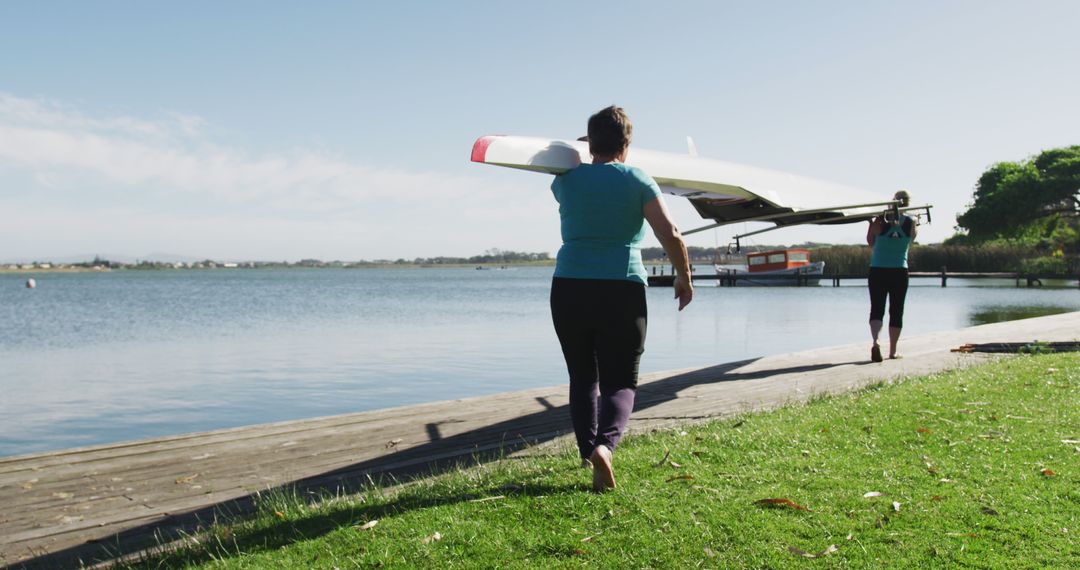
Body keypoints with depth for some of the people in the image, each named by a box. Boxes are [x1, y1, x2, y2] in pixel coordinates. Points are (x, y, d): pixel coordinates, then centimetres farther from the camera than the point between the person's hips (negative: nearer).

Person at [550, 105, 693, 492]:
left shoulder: (566, 181, 7)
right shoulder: (637, 181, 1)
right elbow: (670, 235, -5)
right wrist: (684, 278, 9)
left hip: (569, 289, 2)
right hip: (622, 290, -2)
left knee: (583, 377, 19)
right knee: (619, 382, 4)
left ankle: (587, 449, 11)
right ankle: (604, 444, -21)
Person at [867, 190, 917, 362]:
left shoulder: (880, 221, -5)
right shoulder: (911, 222, -2)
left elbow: (870, 242, 9)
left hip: (877, 270, 0)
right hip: (899, 271, 1)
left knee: (876, 309, 3)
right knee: (896, 312, 11)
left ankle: (875, 342, -21)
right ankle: (893, 351, 16)